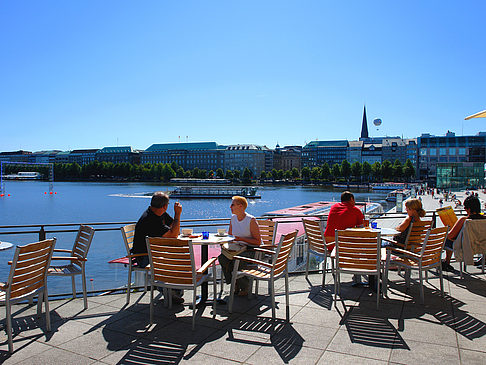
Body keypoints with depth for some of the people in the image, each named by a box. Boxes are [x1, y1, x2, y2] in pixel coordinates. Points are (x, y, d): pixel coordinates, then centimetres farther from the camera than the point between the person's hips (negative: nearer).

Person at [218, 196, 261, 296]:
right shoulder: (233, 218, 5)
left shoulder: (251, 220, -16)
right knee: (222, 258, -19)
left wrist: (241, 239, -23)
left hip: (252, 250, -6)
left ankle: (245, 288, -6)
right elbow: (230, 235, 20)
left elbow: (258, 242, -16)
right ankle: (235, 285, -4)